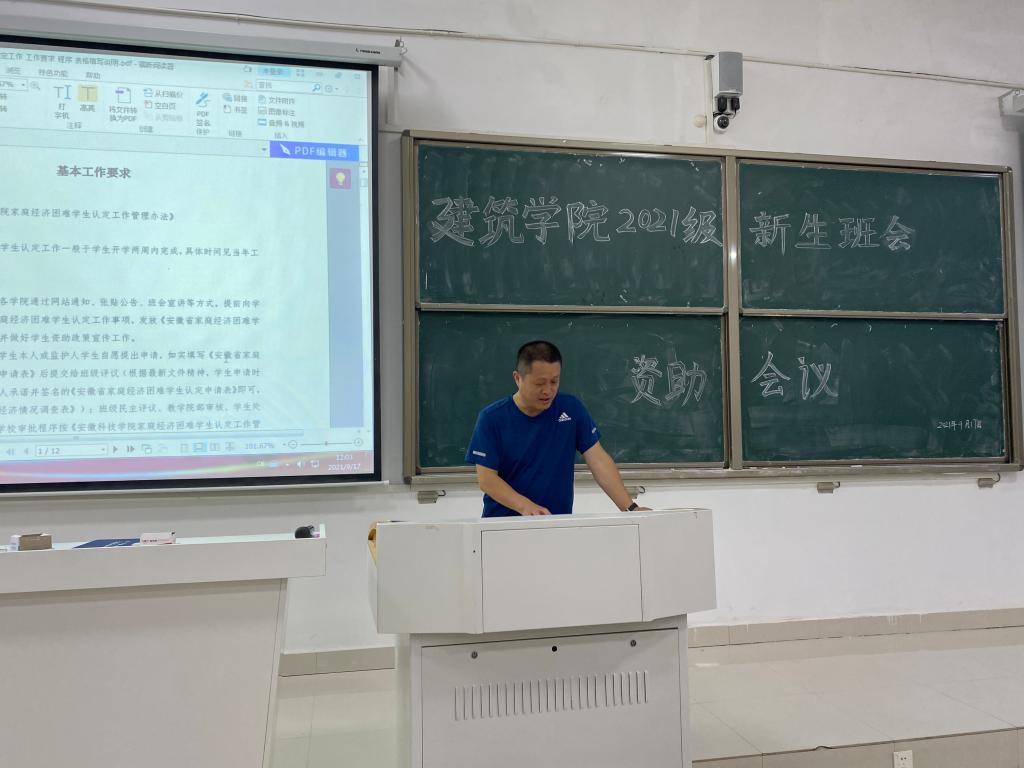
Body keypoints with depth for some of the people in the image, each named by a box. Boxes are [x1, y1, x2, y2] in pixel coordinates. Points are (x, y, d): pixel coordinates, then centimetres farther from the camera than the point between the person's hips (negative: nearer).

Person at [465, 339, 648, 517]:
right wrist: (525, 507, -23)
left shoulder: (571, 409, 0)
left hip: (558, 524, 2)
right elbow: (486, 478, -8)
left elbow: (598, 460, -1)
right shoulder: (491, 418, -6)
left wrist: (629, 508, -11)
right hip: (503, 524, -2)